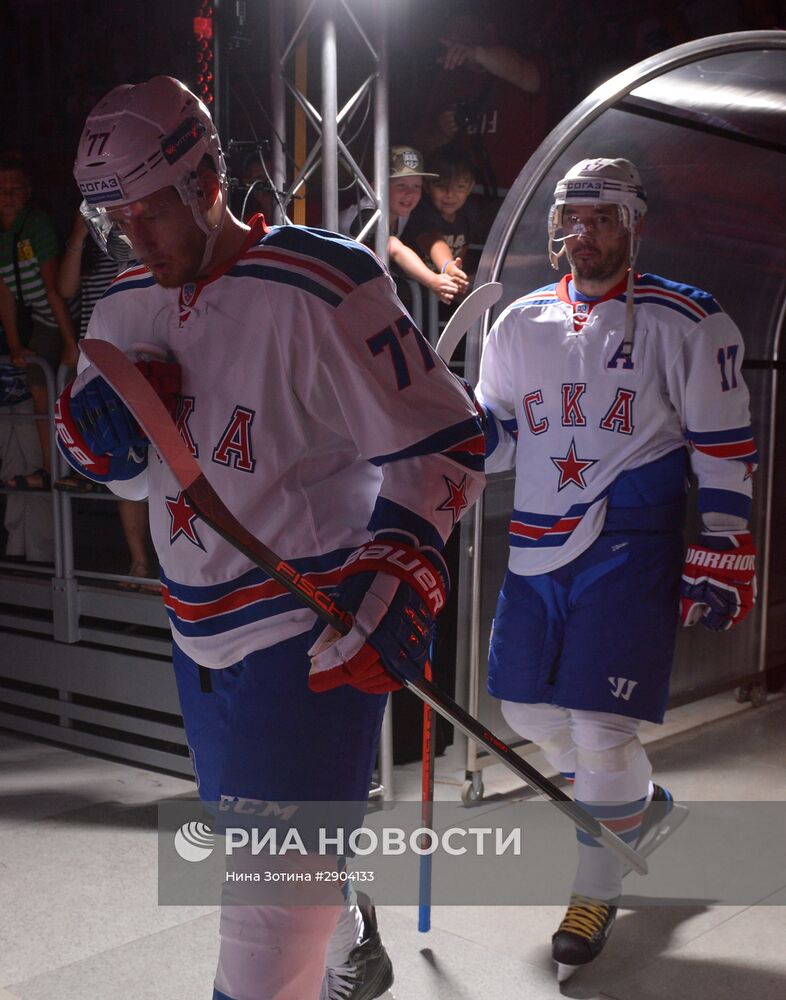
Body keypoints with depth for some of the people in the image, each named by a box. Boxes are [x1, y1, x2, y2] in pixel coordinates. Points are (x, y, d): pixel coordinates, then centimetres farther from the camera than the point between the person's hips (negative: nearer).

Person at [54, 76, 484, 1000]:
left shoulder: (319, 286, -17)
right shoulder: (127, 310, 6)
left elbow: (438, 439, -14)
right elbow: (129, 474, 15)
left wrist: (402, 566, -25)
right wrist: (101, 428, -8)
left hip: (316, 633, -8)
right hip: (202, 631, 8)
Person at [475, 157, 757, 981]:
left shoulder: (686, 322, -4)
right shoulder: (520, 323, 10)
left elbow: (723, 452, -4)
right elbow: (496, 437, 15)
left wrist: (719, 559, -8)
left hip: (631, 552, -5)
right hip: (537, 551, 6)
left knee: (600, 729, -8)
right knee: (530, 710, 11)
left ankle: (597, 891, 17)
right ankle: (643, 803, 40)